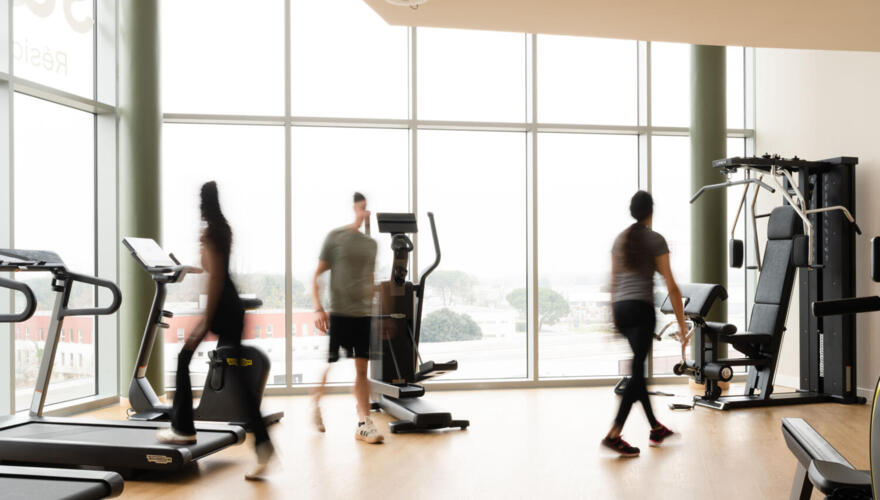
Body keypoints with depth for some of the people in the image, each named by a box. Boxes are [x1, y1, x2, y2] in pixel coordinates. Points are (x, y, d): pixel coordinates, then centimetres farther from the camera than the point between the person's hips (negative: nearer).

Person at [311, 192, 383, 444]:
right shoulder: (335, 237, -2)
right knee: (330, 364, 2)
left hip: (364, 313, 4)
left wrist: (373, 306, 16)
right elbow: (316, 275, -2)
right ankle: (316, 405, 28)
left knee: (362, 368, 2)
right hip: (338, 312, -4)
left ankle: (364, 423, 4)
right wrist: (318, 308, -11)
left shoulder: (371, 243, 13)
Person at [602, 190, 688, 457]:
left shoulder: (620, 239, 14)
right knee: (637, 372, -6)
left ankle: (656, 428, 27)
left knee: (638, 368, 17)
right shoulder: (655, 240, -3)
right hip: (641, 308, -7)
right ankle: (614, 434, -14)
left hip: (620, 308, 7)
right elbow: (671, 286, -7)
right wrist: (682, 326, -3)